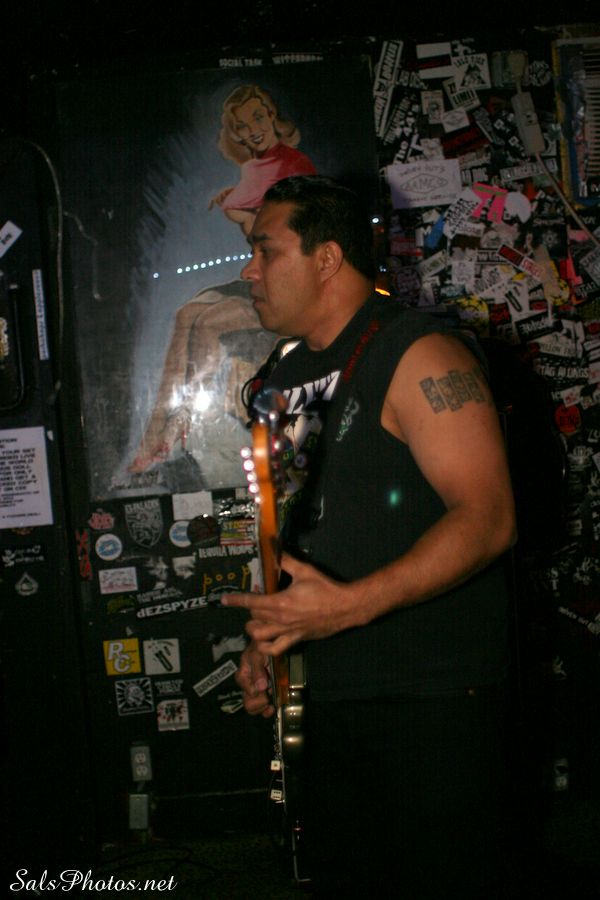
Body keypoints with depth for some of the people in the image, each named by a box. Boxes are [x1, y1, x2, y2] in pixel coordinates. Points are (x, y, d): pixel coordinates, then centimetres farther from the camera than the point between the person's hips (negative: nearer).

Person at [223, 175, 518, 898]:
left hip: (435, 700, -8)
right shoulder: (286, 379, 14)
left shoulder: (419, 356, -12)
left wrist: (349, 605, -28)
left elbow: (488, 520, -21)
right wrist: (265, 639, 9)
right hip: (331, 691, 8)